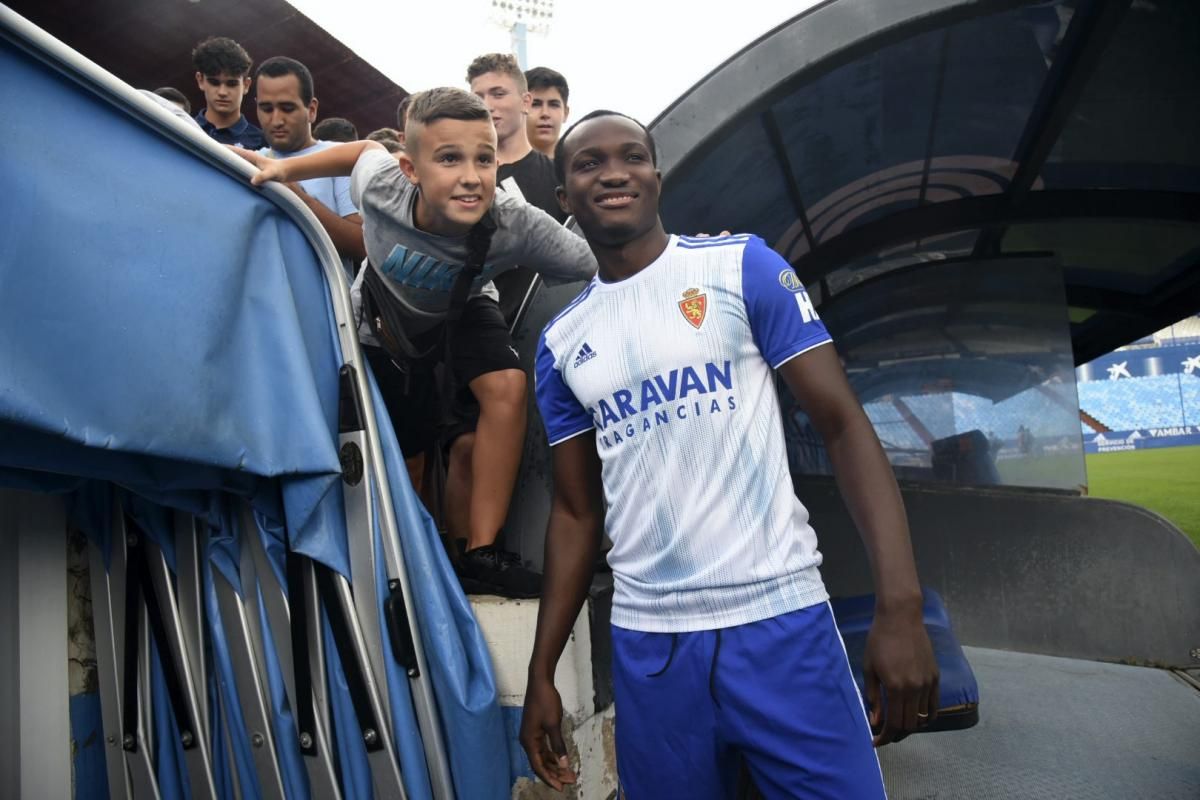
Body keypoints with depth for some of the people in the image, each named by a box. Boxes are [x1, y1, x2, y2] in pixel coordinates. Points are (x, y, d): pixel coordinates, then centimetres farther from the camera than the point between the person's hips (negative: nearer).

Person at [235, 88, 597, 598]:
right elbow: (366, 150, -10)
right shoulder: (380, 186, -35)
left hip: (462, 310, -1)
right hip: (386, 306, 1)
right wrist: (284, 169, -9)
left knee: (506, 385, -28)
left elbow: (597, 273, -33)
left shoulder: (516, 225, -40)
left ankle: (480, 555, -19)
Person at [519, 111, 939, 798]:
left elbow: (843, 423, -6)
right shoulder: (561, 342, 8)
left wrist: (900, 602, -18)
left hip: (781, 619, -2)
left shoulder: (742, 267, -2)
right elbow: (576, 511, 12)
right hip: (648, 644, 3)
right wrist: (542, 672, 9)